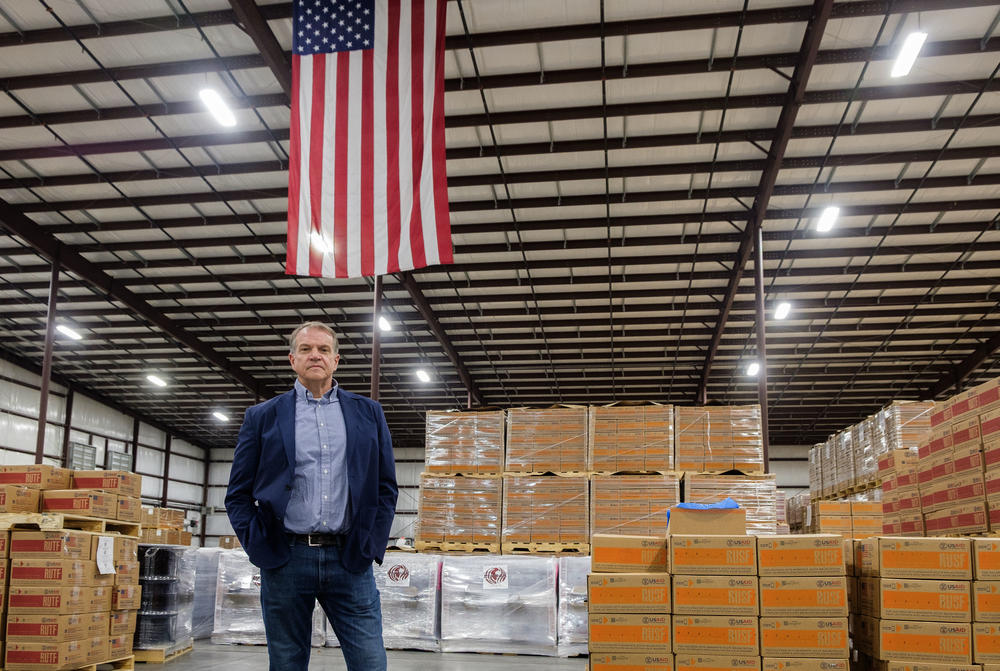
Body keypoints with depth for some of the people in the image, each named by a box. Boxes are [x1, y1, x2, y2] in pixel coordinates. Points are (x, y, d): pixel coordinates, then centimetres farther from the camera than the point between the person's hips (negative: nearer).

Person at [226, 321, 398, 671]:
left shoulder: (368, 413, 11)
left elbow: (386, 487, 11)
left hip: (350, 560, 0)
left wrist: (372, 546, 2)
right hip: (285, 560, 0)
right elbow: (238, 494, 8)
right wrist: (258, 549, -3)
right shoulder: (262, 416, 8)